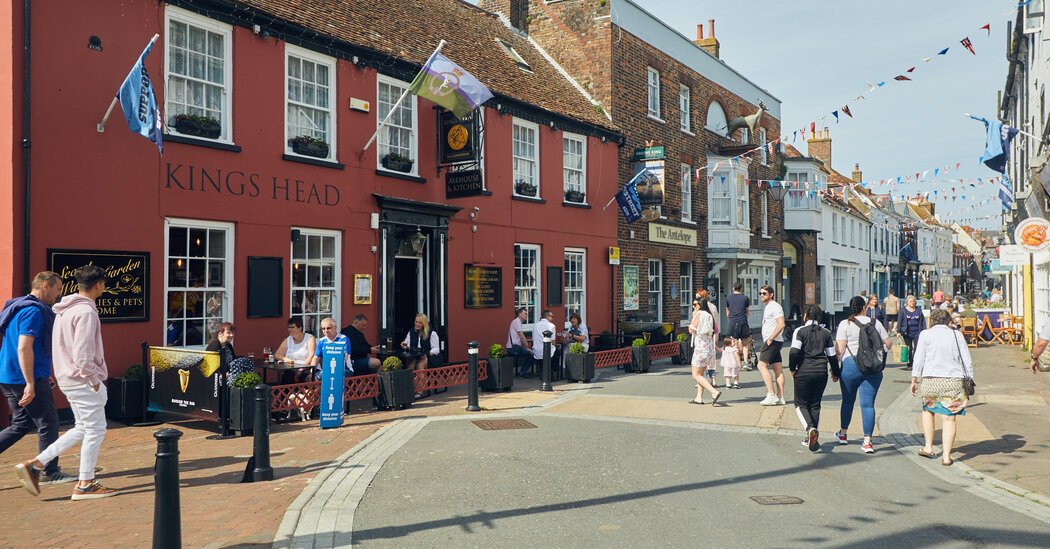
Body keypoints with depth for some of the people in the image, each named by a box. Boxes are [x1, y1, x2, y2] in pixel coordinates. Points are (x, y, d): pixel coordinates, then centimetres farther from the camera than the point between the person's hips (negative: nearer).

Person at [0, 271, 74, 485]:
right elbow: (24, 349, -25)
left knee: (22, 424, 17)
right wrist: (30, 384, -25)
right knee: (48, 424, 1)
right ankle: (50, 473, 10)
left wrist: (44, 376, 28)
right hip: (25, 379, -10)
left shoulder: (18, 307, 17)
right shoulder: (33, 311, -17)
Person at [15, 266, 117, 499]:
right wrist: (94, 379, -14)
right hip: (83, 380, -10)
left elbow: (68, 347, 18)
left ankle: (35, 464, 13)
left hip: (67, 378, 10)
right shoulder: (85, 311, -18)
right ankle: (86, 485, 9)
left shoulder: (65, 310, 14)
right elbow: (82, 353, -24)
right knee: (95, 430, 1)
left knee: (83, 429, 17)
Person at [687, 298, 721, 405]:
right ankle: (699, 398, 17)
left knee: (696, 375, -3)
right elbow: (716, 330, 17)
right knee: (700, 374, 16)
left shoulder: (699, 314, -12)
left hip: (701, 347, -9)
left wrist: (693, 317, -3)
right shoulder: (709, 315, 11)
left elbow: (691, 330, -11)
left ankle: (714, 392, -17)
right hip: (710, 347, 9)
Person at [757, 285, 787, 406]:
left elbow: (781, 324, -21)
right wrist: (766, 343, 20)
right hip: (770, 342, 10)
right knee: (778, 370, 6)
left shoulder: (775, 306, -10)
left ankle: (772, 395, -14)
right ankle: (780, 398, 6)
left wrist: (770, 339, -21)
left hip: (773, 341, -10)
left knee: (762, 366, -12)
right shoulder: (767, 307, 21)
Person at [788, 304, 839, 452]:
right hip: (821, 372, 4)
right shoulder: (826, 333, 8)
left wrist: (792, 369, -2)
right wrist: (835, 373, 24)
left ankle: (810, 428, -16)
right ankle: (812, 439, 14)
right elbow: (832, 355, 10)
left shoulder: (800, 331, -4)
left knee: (801, 404, 9)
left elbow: (794, 352, -15)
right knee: (815, 405, 14)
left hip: (804, 373, -4)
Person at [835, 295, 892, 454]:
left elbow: (839, 349, -8)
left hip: (851, 365, -2)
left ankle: (843, 433, 30)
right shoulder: (875, 323, 7)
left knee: (848, 400, 15)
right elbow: (888, 343, 12)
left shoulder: (845, 324, -2)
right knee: (868, 404, 2)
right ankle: (867, 441, -1)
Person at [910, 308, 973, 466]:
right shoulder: (957, 335, 8)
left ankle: (928, 448, 21)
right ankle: (946, 455, 2)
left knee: (928, 410, 21)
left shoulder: (925, 334, 2)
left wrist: (914, 380, 4)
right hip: (954, 381, 1)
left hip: (931, 380, -1)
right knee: (949, 418, 3)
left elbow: (918, 359, 0)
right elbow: (967, 361, 7)